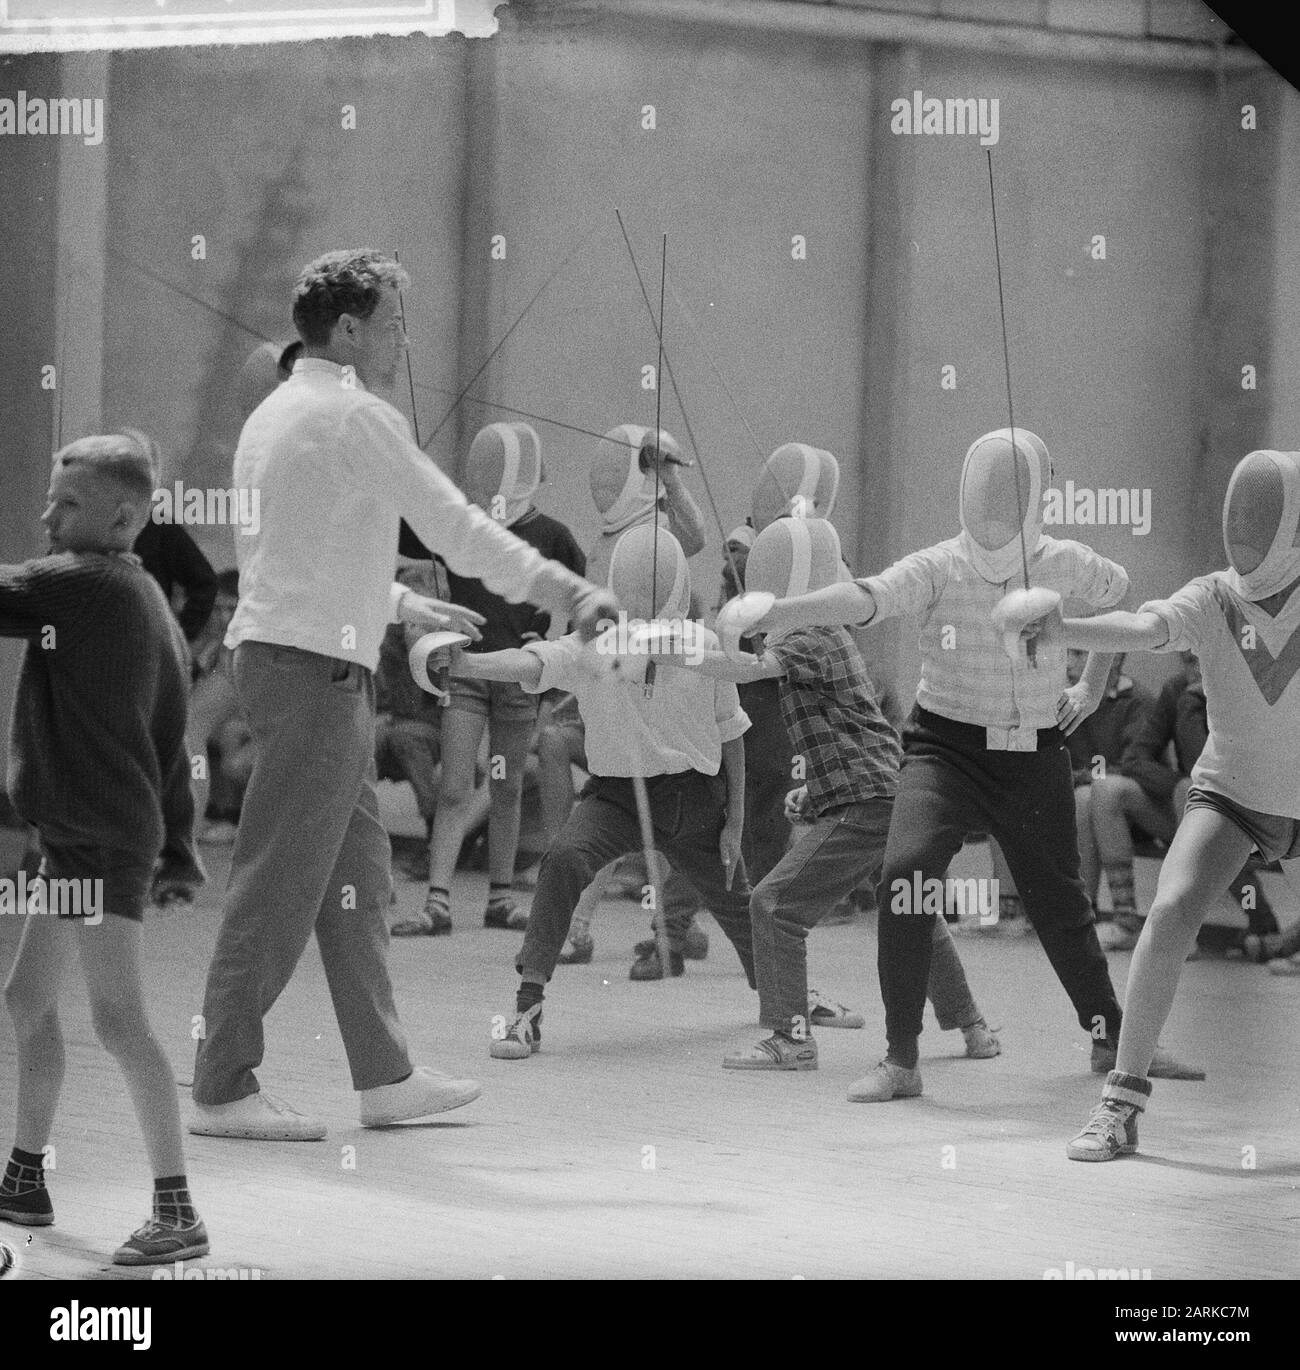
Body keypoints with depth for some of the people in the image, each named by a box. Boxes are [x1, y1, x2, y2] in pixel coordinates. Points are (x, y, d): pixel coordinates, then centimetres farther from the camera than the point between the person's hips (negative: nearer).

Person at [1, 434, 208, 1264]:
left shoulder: (78, 583, -14)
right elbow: (172, 733, 17)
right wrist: (178, 837, 21)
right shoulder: (146, 597, 13)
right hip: (82, 835, 10)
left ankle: (179, 1215, -14)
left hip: (102, 837, -10)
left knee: (119, 1017, -12)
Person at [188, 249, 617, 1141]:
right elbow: (457, 526, -13)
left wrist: (404, 607, 28)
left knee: (356, 876, 13)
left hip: (282, 650, 10)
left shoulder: (276, 414, 16)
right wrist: (568, 591, -9)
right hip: (315, 666, -10)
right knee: (281, 885, -6)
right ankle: (223, 1090, -3)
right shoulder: (356, 417, -12)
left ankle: (387, 1075, 18)